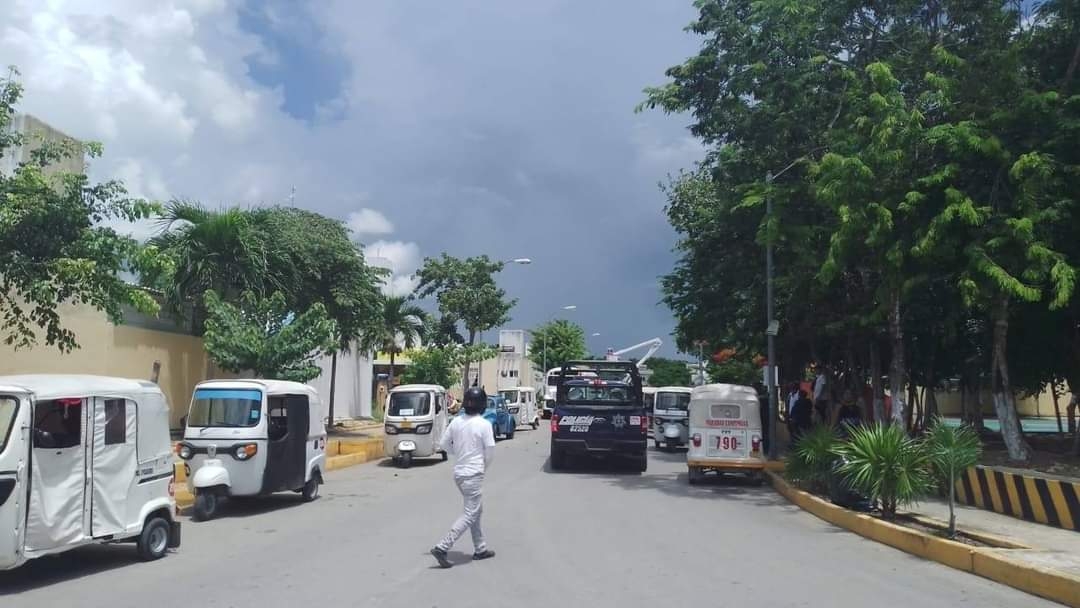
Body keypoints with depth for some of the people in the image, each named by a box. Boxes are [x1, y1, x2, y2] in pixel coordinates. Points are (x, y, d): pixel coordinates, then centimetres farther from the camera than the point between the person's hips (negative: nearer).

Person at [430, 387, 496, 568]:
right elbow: (490, 449, -11)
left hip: (459, 473, 7)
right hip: (474, 474, -7)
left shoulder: (456, 422, 1)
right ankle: (442, 548, -11)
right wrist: (484, 467, 6)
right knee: (470, 515, -1)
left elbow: (444, 444, 6)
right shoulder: (484, 424, -13)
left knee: (476, 510, 19)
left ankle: (480, 548, 27)